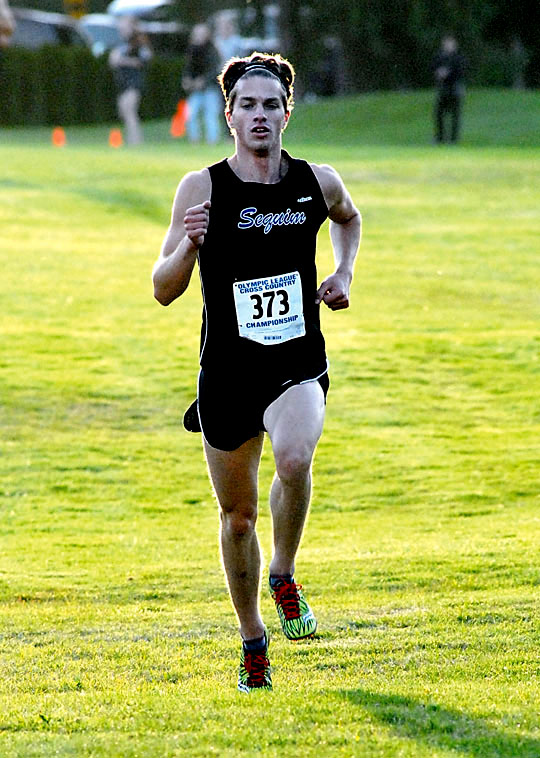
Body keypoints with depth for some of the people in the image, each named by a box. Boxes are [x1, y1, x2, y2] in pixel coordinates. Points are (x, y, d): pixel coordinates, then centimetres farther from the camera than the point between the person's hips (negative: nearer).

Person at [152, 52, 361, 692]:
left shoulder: (317, 183, 0)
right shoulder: (203, 188, -6)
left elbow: (348, 218, 26)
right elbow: (163, 290, -4)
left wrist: (344, 273, 10)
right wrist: (188, 245, -23)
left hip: (298, 367, 0)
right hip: (227, 372, 0)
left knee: (294, 458, -30)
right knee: (237, 514, 9)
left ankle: (284, 578, -5)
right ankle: (253, 640, 29)